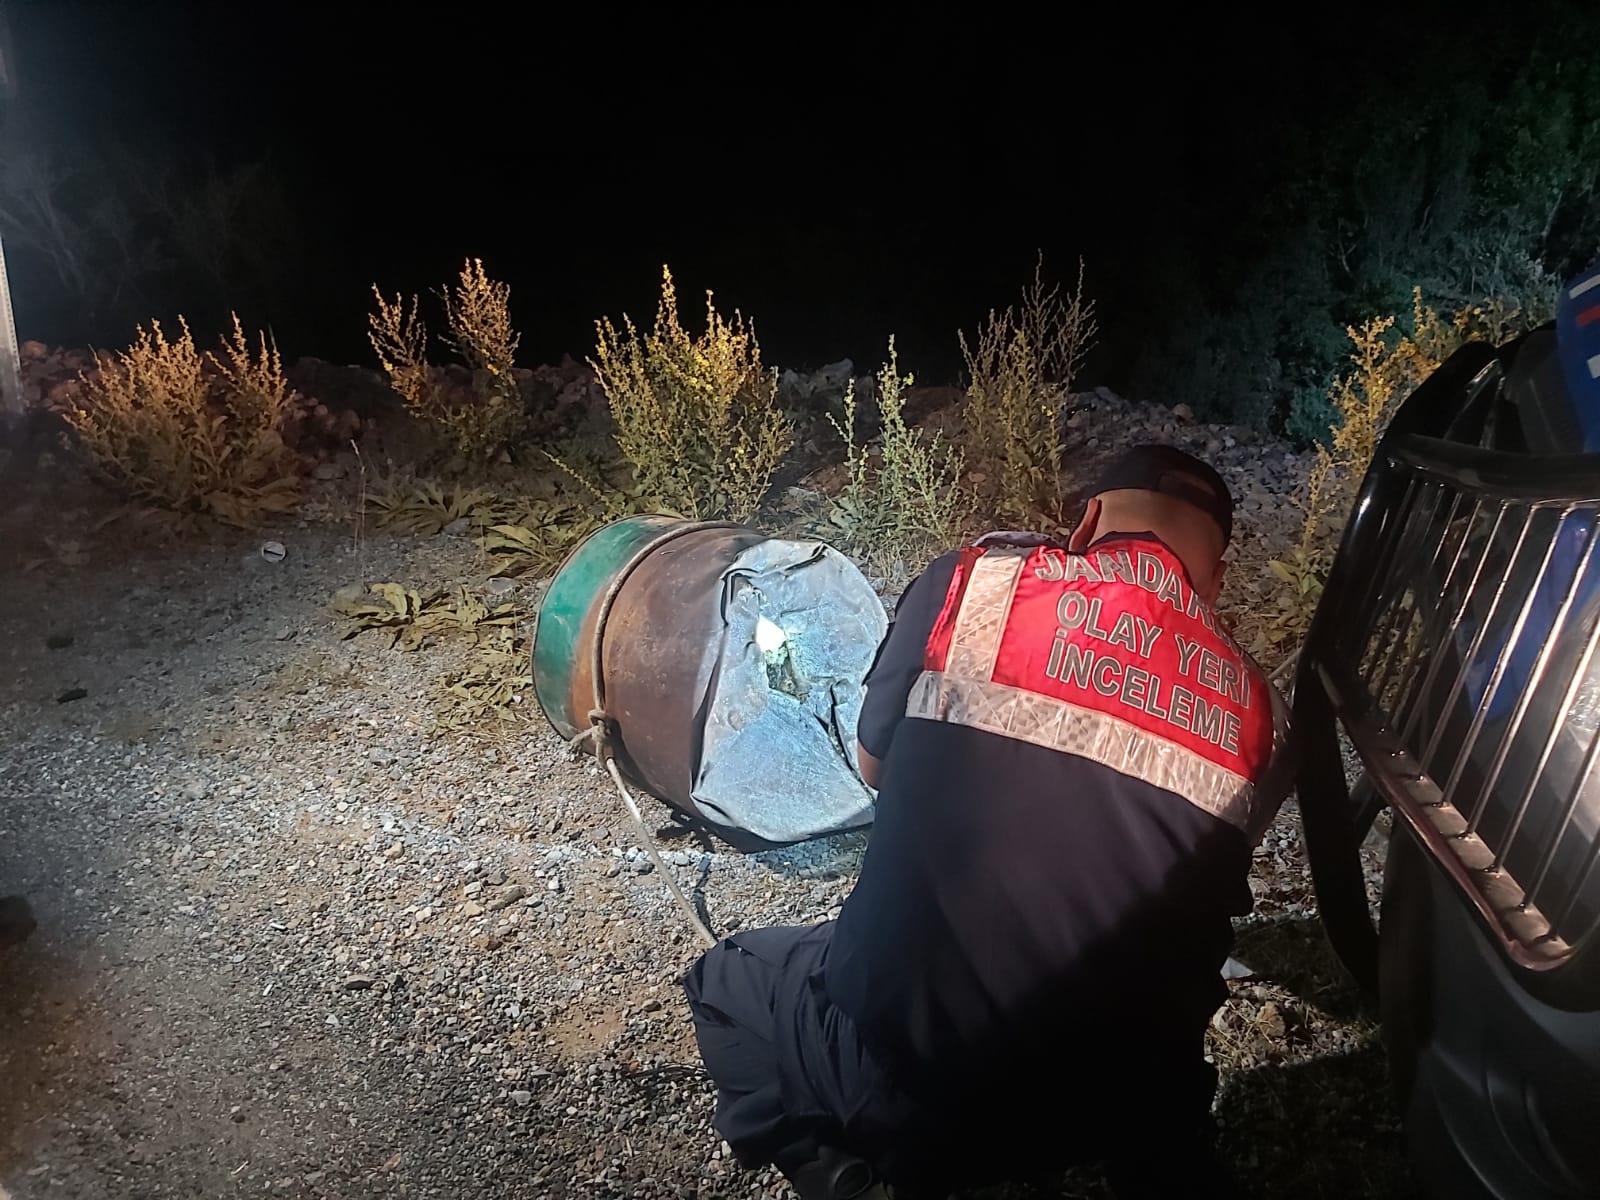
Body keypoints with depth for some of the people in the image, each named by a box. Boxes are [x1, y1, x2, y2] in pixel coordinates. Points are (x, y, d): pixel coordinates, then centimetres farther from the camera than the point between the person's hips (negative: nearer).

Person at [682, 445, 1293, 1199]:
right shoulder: (1260, 721, -1)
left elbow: (874, 767, 6)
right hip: (1105, 1105, 3)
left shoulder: (971, 580, -8)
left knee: (727, 981, 28)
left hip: (896, 1070, -2)